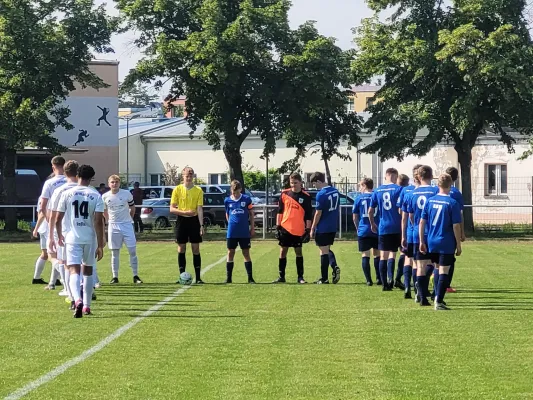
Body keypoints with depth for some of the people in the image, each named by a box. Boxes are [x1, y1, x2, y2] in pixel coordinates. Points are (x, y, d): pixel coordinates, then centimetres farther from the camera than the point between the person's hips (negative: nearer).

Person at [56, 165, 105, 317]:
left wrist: (60, 236, 21)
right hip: (90, 238, 1)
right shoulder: (96, 196, -2)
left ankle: (77, 300, -34)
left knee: (74, 271, -9)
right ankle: (87, 306, 23)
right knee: (87, 271, 18)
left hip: (72, 237, -1)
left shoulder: (67, 194, -1)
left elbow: (58, 220, 2)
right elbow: (98, 222, -8)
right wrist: (100, 245, -3)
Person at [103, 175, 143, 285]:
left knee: (132, 251, -5)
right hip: (113, 226, 1)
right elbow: (104, 211, 15)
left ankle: (135, 276, 2)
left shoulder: (126, 194, -3)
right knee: (115, 252, 4)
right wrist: (110, 221, 11)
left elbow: (132, 207, 11)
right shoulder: (105, 197, 0)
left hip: (127, 225, -1)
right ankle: (115, 277, 10)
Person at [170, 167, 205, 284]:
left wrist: (201, 225, -11)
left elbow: (199, 209, -3)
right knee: (181, 249, 4)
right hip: (182, 221, 1)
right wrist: (185, 212, -16)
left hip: (194, 220, 0)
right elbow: (172, 209, 0)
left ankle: (198, 277, 2)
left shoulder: (198, 190, 1)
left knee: (196, 249, 0)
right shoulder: (177, 189, 1)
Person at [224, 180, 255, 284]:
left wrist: (252, 228, 4)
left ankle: (250, 278, 6)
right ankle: (228, 278, 9)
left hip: (245, 232, -1)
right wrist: (231, 223, 9)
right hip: (231, 232, 1)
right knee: (230, 253, 4)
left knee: (246, 253, 3)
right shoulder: (227, 200, 3)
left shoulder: (247, 199, -2)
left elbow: (251, 214, 6)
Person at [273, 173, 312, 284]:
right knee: (283, 252, 4)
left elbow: (309, 215, 1)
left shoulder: (306, 197, -1)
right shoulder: (284, 194, 4)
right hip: (285, 228, 2)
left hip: (299, 230, -2)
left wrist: (308, 230, -3)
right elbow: (280, 211, 9)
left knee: (298, 252, 5)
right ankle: (281, 277, 11)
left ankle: (300, 277, 12)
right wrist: (278, 226, 4)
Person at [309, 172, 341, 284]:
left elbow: (318, 213, -16)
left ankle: (324, 278, 4)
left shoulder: (321, 194, -17)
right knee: (327, 249, 19)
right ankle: (335, 267, -4)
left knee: (324, 251, 0)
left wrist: (312, 229, -9)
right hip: (333, 227, 7)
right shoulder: (335, 191, 7)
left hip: (323, 228, -7)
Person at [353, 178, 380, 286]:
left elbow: (355, 217, 5)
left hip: (363, 231, -1)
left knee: (365, 255, 4)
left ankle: (368, 280, -2)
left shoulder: (359, 199, 0)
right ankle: (379, 278, 10)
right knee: (377, 254, 13)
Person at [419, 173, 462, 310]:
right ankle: (439, 301, -4)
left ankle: (438, 297, 24)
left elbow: (422, 222, 3)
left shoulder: (430, 201, 3)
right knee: (444, 272, -1)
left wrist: (422, 241, 9)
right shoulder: (452, 203, -10)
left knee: (438, 268, 20)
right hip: (447, 244, -5)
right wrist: (458, 245, -3)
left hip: (432, 242, 5)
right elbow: (456, 226, -11)